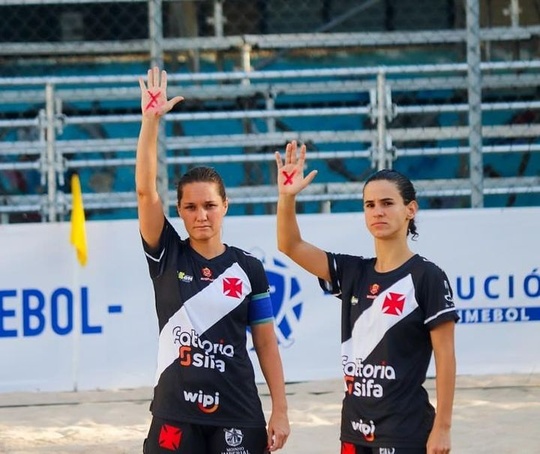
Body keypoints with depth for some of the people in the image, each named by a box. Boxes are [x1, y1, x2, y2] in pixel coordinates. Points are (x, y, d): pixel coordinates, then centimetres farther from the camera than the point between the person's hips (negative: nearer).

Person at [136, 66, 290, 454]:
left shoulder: (248, 269, 2)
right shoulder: (167, 256, 1)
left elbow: (266, 343, 5)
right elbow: (145, 190, -11)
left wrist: (280, 411, 1)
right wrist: (151, 120, -19)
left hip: (237, 415, 0)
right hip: (175, 414, 0)